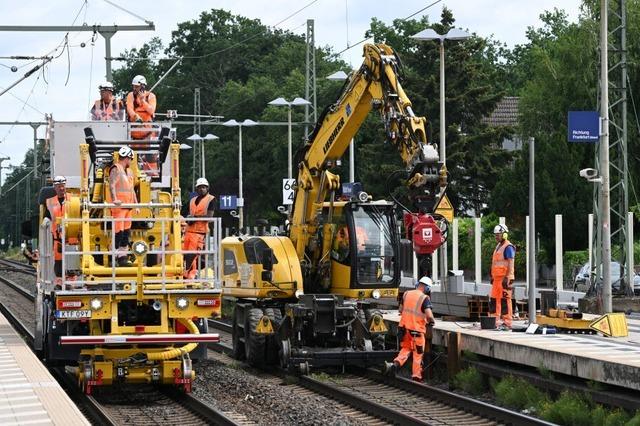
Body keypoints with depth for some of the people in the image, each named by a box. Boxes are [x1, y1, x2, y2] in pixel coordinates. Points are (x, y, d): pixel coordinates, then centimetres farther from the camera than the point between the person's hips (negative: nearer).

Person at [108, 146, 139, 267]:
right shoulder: (116, 169, -7)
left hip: (128, 205, 9)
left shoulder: (129, 171, 21)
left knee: (126, 231, 10)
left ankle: (124, 255, 14)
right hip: (119, 205, -9)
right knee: (118, 231, -10)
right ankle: (116, 256, -10)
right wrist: (115, 199, -35)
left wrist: (136, 205, 23)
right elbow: (112, 185, -20)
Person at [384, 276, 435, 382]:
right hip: (417, 329, -5)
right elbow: (429, 315, -20)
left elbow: (400, 309, 19)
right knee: (418, 353, 10)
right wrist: (431, 321, 0)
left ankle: (396, 364, -6)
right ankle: (416, 376, 13)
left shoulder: (406, 294, 6)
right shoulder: (424, 298, -11)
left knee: (405, 349, 19)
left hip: (404, 326, 5)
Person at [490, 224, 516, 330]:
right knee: (494, 300, 9)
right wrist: (492, 277, 23)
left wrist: (507, 278, -22)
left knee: (505, 300, -9)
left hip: (504, 278, -10)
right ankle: (495, 322, 14)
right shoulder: (498, 246, 20)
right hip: (497, 278, 10)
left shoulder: (508, 247, -10)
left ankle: (507, 323, -8)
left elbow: (510, 264, -16)